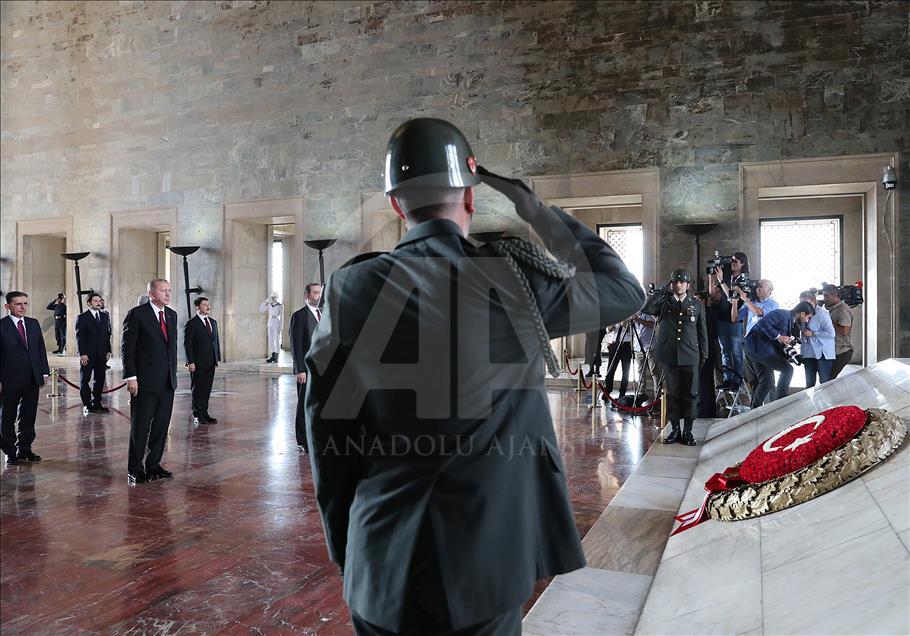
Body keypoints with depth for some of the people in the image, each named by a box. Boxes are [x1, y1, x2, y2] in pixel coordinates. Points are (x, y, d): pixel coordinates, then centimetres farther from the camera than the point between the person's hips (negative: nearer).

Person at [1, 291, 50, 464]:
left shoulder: (34, 324, 9)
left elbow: (41, 349, 11)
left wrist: (44, 372, 6)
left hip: (32, 379, 5)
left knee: (28, 417, 11)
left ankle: (25, 450, 23)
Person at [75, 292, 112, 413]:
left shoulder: (105, 316, 11)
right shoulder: (82, 317, -3)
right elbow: (79, 337, -7)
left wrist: (108, 350, 7)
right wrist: (82, 354, -13)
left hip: (101, 354, 4)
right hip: (87, 354, -4)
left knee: (100, 379, 5)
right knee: (85, 380, 5)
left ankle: (97, 403, 13)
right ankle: (87, 405, 12)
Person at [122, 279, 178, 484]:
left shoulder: (172, 315, 12)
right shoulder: (137, 314, -7)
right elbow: (127, 347, -9)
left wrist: (173, 373, 13)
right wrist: (131, 377, -14)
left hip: (167, 382, 6)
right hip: (145, 382, -6)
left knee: (162, 425, 10)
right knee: (140, 427, 2)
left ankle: (154, 465, 22)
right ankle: (135, 469, 13)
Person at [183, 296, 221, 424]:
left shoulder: (213, 322, 14)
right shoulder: (191, 324, -7)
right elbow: (187, 344, -10)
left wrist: (217, 358, 11)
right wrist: (190, 362, -15)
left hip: (210, 362, 6)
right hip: (198, 363, -6)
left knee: (207, 389, 10)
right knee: (197, 390, 4)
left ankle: (204, 414, 17)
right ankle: (198, 415, 12)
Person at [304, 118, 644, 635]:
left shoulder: (351, 289, -7)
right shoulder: (512, 278, -12)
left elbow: (328, 430, -1)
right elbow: (625, 291, 6)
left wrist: (345, 545, 12)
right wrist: (540, 212, 8)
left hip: (382, 568, 2)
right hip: (483, 567, -1)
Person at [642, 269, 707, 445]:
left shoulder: (697, 306, 10)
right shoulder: (664, 303, 10)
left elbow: (703, 332, 11)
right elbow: (646, 309, -10)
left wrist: (704, 356, 5)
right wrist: (664, 292, -6)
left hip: (690, 357, 0)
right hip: (669, 356, 0)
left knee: (690, 394, 1)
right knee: (673, 394, 4)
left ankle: (688, 431, 9)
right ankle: (675, 430, 12)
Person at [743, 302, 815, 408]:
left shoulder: (790, 321, 19)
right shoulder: (783, 314, -12)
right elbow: (763, 323, -26)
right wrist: (778, 336, -23)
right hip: (758, 348, -10)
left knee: (767, 382, 13)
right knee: (787, 369, -7)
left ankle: (754, 410, 18)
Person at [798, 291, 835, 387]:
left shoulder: (822, 313, -12)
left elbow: (831, 333, -19)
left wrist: (812, 334, -16)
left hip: (822, 354, -7)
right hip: (809, 353, 7)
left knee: (825, 383, 0)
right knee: (809, 383, 12)